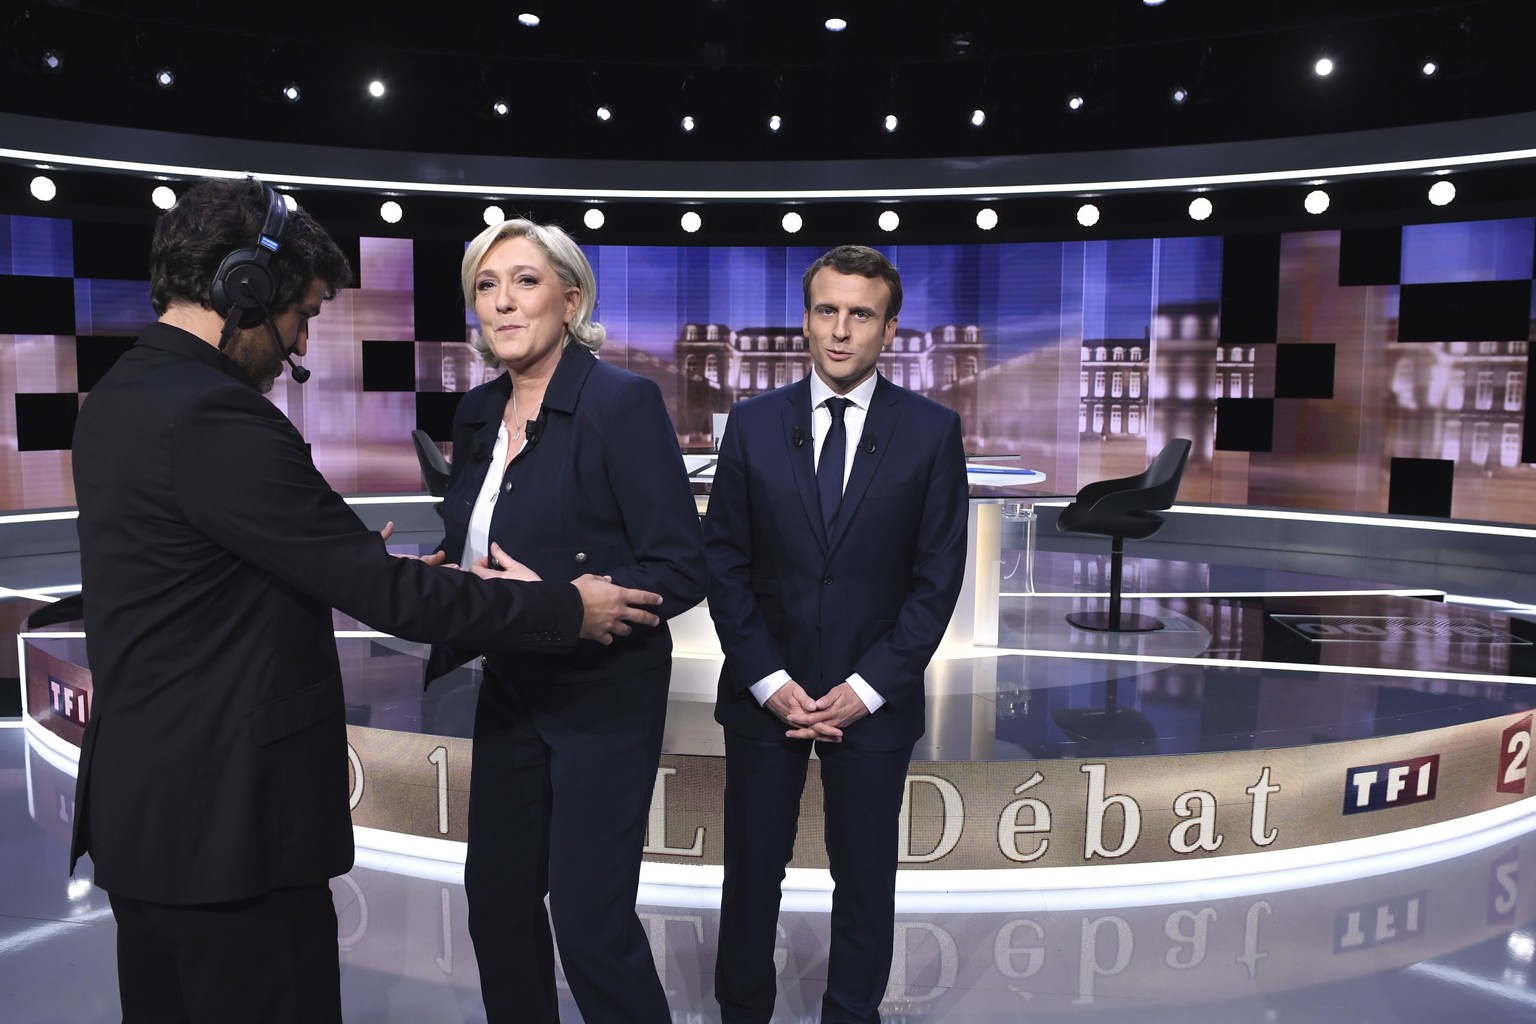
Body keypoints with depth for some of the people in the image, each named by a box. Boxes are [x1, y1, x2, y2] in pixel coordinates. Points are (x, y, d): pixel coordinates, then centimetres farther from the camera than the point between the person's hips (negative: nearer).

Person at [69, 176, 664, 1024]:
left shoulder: (117, 398, 9)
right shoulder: (215, 417, -22)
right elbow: (380, 590, -22)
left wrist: (361, 566, 16)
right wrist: (568, 609, -13)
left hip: (141, 803, 11)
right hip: (227, 819, -10)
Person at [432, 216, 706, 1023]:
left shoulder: (622, 402, -16)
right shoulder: (477, 412, 5)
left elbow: (682, 570, -18)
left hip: (602, 692, -7)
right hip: (508, 687, 7)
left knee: (589, 920, 0)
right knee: (496, 897, 16)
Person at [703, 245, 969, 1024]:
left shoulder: (932, 431, -2)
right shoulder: (753, 423, 1)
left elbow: (938, 575, -3)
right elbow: (724, 562, 1)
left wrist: (867, 687, -10)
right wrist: (770, 682, -8)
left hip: (873, 697, -1)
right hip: (764, 690, 1)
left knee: (865, 880, 11)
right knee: (751, 873, 11)